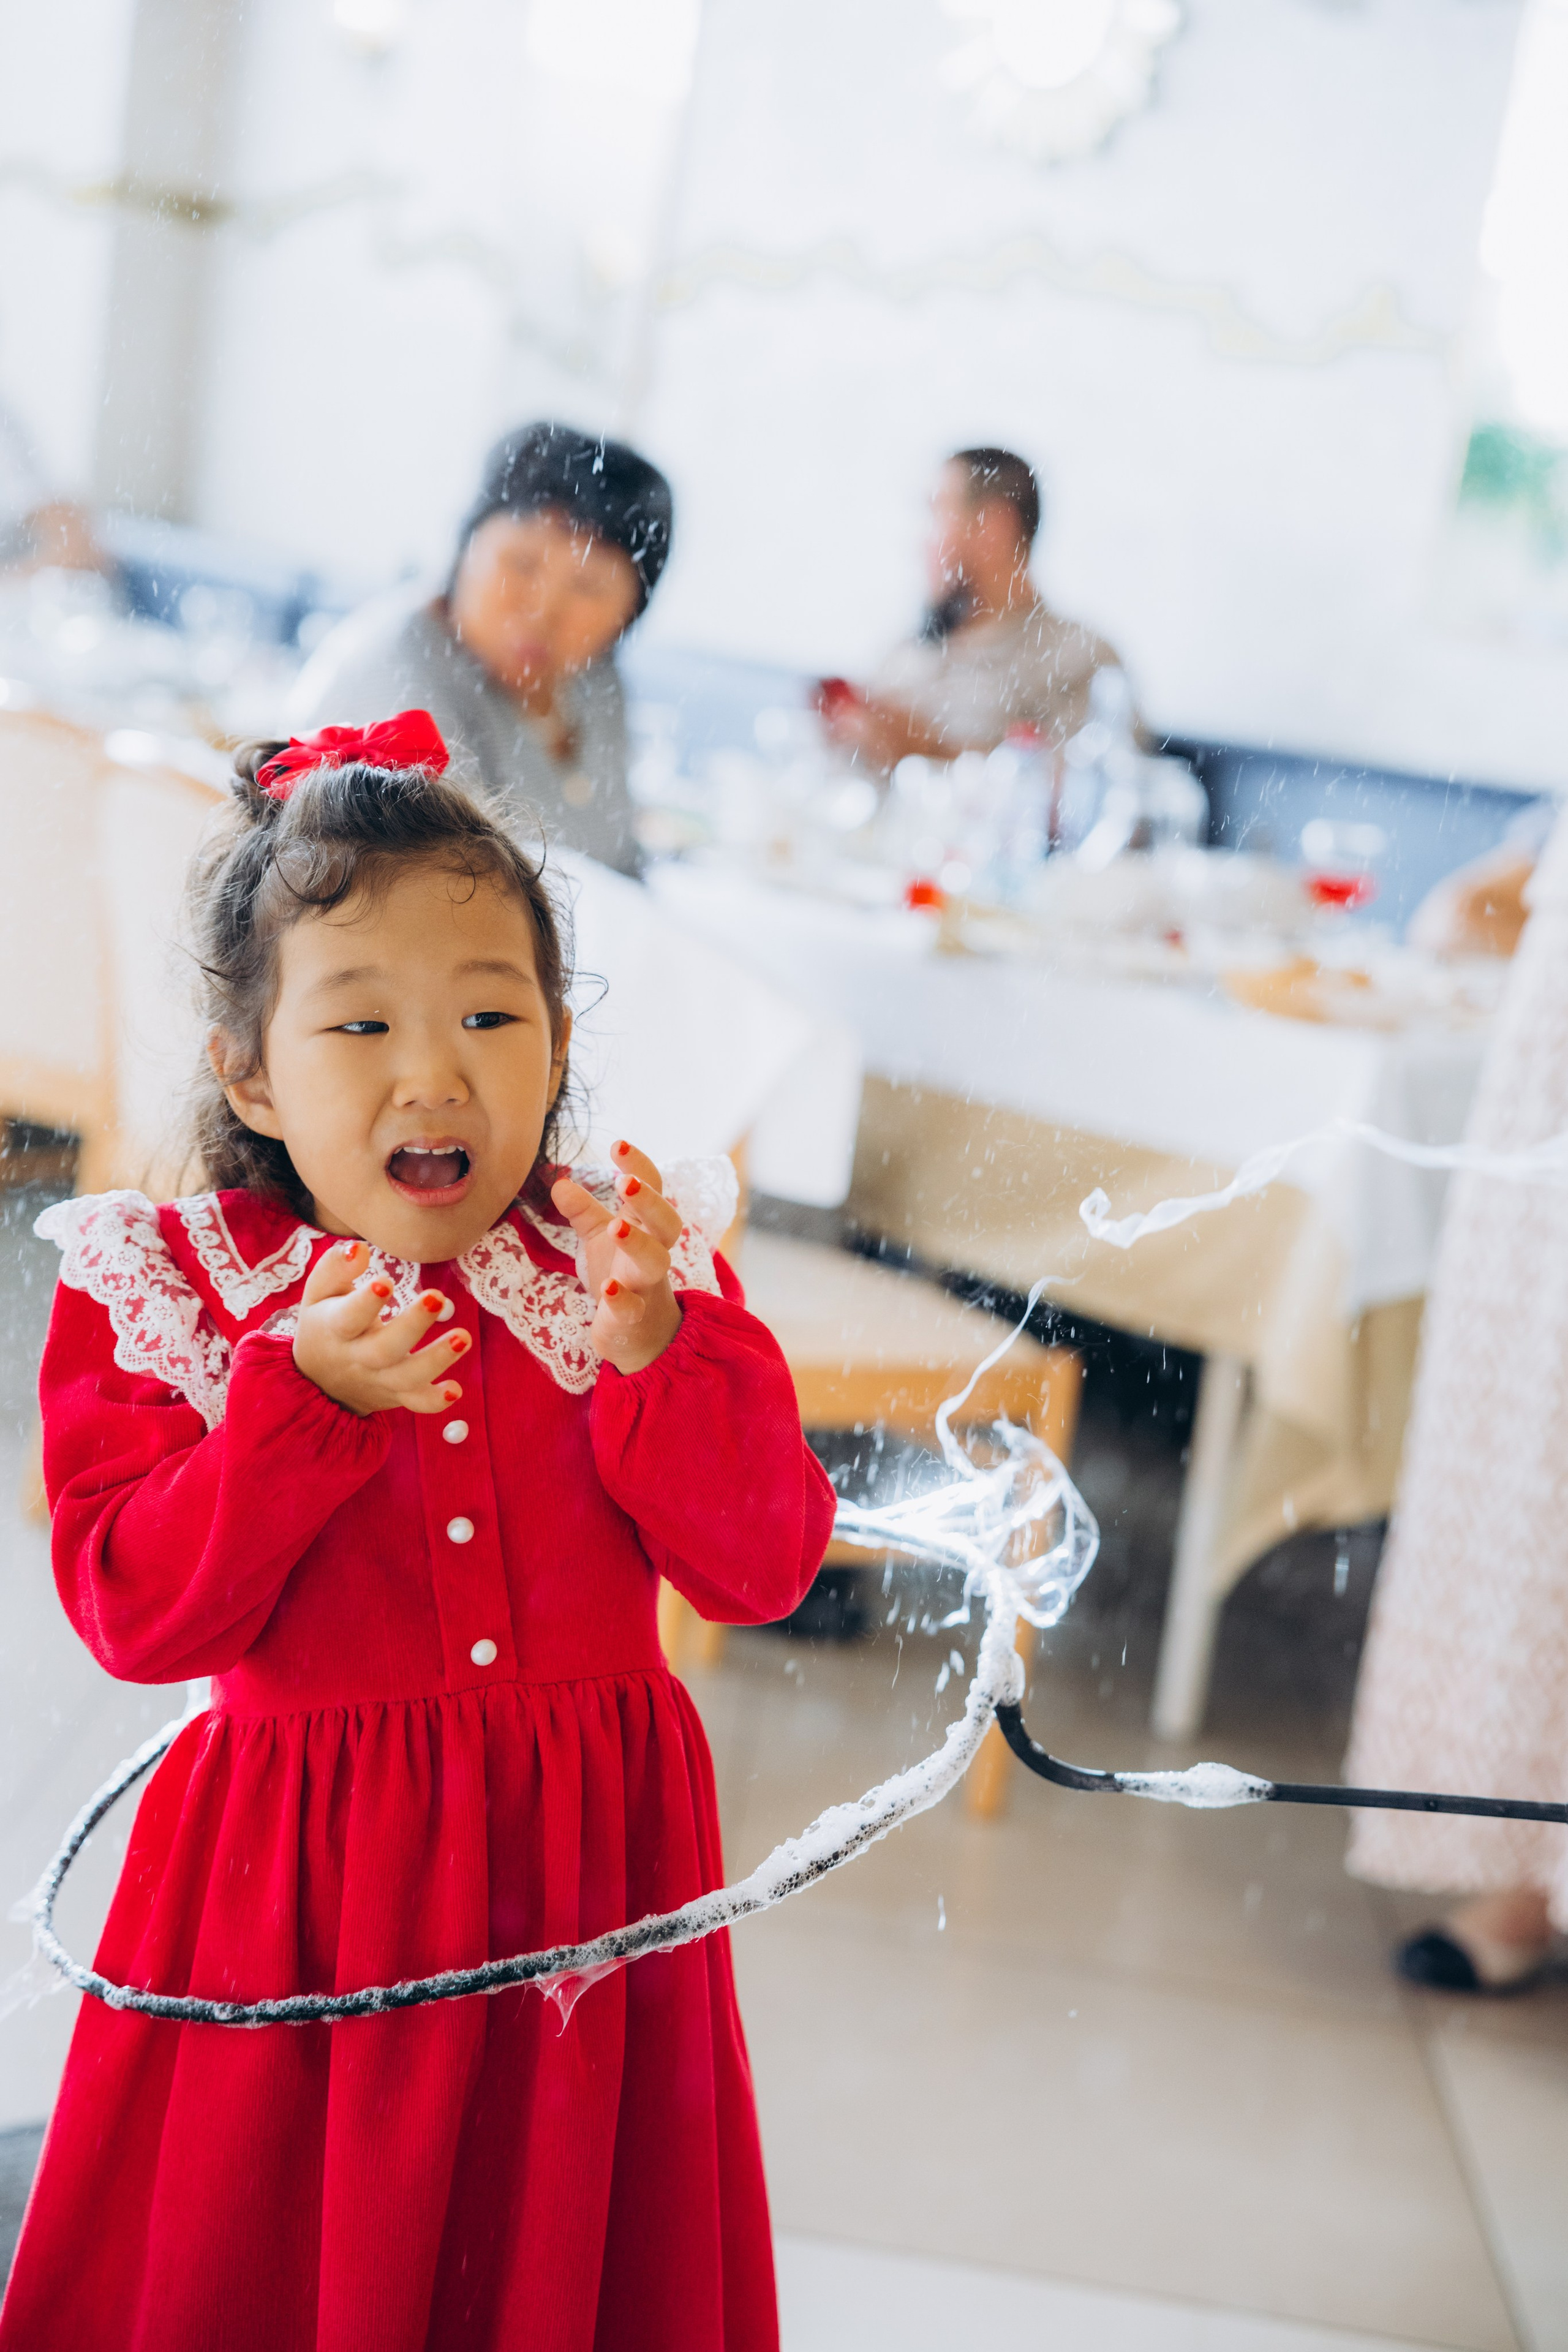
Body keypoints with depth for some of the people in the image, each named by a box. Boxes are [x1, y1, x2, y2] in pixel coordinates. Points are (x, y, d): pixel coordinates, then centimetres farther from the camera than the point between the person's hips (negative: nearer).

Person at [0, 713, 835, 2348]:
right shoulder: (158, 1294, -7)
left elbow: (765, 1566, -8)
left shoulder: (641, 1272, -3)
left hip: (586, 1869, 2)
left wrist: (651, 1352, -22)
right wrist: (303, 1398, -26)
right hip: (301, 1896, -1)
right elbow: (134, 1613, -14)